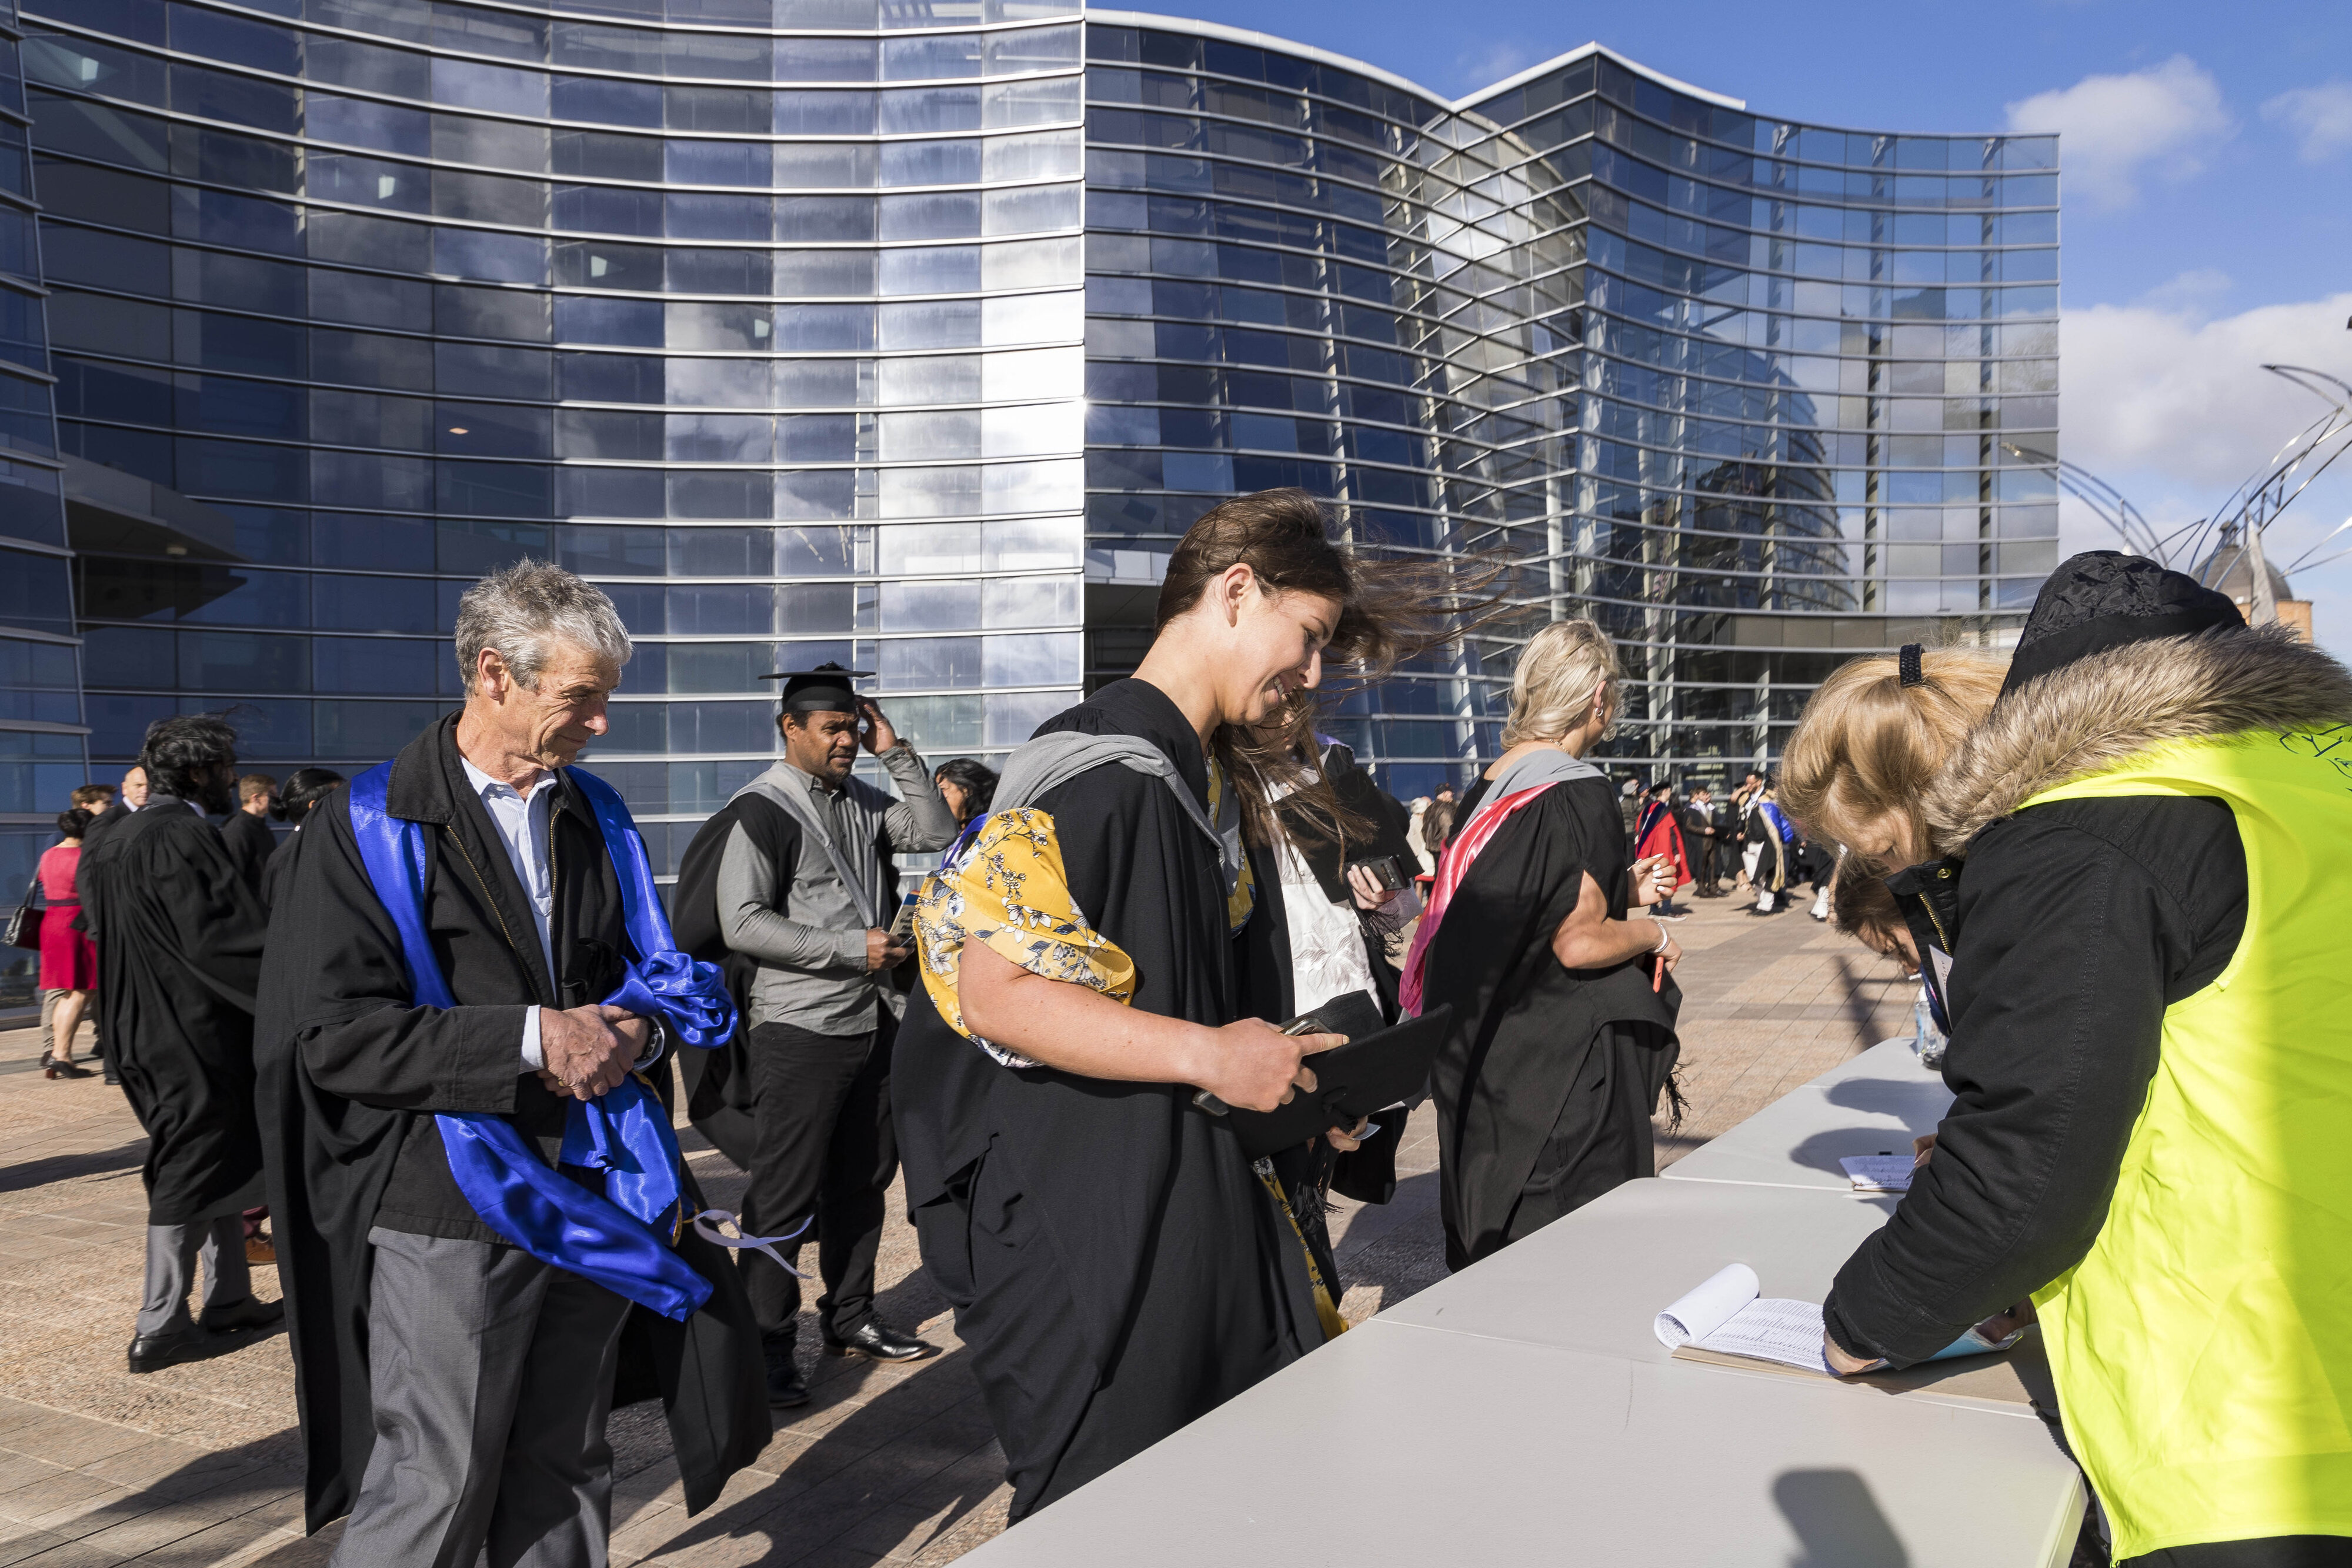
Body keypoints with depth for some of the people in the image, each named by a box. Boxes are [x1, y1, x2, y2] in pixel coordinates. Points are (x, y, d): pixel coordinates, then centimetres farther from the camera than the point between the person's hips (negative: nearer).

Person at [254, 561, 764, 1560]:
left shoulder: (595, 817, 9)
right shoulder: (369, 826, -7)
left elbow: (653, 970, 16)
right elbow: (332, 1034, -14)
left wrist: (636, 1026, -7)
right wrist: (528, 1038, -19)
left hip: (587, 1202, 5)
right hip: (447, 1212, -5)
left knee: (563, 1477, 15)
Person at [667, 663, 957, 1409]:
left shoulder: (860, 802, 13)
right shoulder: (761, 810, -10)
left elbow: (935, 830, 9)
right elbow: (743, 923, -16)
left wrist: (897, 753, 2)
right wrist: (852, 949, -17)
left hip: (871, 1024, 8)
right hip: (799, 1032, -8)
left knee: (861, 1180, 16)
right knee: (784, 1196, -1)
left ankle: (848, 1317, 30)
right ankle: (768, 1343, 10)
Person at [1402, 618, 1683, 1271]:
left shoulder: (1489, 787, 6)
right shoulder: (1576, 794, -19)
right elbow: (1579, 943, -22)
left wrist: (1620, 889, 17)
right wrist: (1655, 935, -4)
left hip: (1487, 1052, 8)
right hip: (1563, 1066, -8)